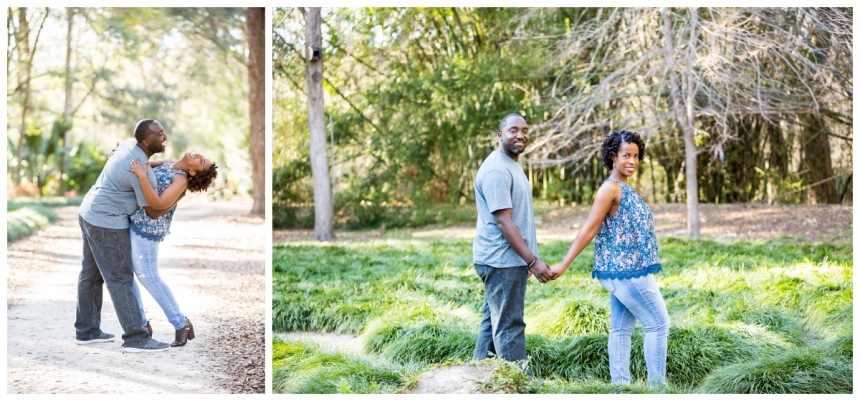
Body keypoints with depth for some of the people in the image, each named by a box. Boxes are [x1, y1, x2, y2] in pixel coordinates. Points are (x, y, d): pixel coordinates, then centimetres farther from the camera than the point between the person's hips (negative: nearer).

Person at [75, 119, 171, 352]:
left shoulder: (129, 144, 1)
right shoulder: (143, 173, -24)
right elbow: (154, 211, -12)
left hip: (89, 214, 10)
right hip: (107, 224, -10)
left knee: (91, 274, 16)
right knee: (120, 280, -5)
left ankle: (86, 331, 26)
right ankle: (136, 338, 0)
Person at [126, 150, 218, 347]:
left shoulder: (181, 179, -16)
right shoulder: (168, 163, 8)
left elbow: (158, 204, -26)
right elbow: (142, 164, 23)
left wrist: (142, 177, -32)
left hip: (146, 227, -9)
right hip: (131, 222, 9)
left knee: (148, 277, -3)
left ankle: (181, 323, 10)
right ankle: (141, 323, 20)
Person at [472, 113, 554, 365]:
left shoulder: (511, 165, 15)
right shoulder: (497, 170, -17)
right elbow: (503, 222, -22)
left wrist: (526, 259, 22)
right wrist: (533, 261, -24)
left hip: (508, 259, 10)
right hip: (502, 261, -10)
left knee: (493, 323, 13)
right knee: (509, 326, -6)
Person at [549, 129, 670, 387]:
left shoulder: (623, 189, 14)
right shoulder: (611, 188, -15)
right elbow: (589, 229, -18)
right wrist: (564, 265, -18)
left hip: (625, 271, 9)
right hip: (626, 272, -9)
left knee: (621, 328, 9)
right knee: (658, 324, -2)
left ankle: (620, 386, 13)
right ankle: (657, 386, 4)